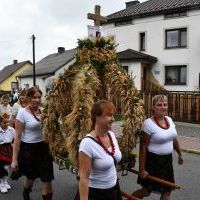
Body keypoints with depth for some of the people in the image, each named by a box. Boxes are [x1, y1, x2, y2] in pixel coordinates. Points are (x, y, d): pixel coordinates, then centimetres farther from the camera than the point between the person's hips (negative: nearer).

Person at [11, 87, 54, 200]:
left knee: (47, 180, 0)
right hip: (29, 148, -3)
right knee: (31, 177, 20)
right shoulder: (23, 113, -13)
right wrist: (15, 159, -11)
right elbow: (17, 137, -11)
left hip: (43, 147, 3)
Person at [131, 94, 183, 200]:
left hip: (167, 160, 6)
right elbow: (143, 148, -18)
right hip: (153, 161, -6)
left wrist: (179, 154, 23)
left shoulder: (169, 119, 1)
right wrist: (142, 169, -17)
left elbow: (174, 139, 16)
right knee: (146, 191, 10)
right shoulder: (148, 123, -20)